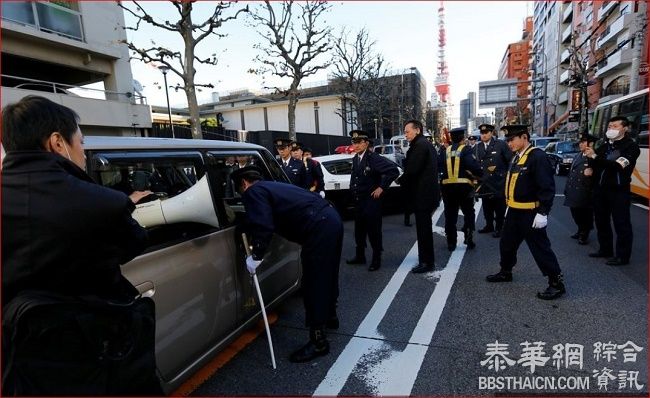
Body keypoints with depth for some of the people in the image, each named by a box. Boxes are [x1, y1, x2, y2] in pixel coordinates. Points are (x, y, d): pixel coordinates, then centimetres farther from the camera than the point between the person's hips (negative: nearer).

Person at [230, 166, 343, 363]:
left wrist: (256, 257, -4)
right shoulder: (272, 186, 26)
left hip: (319, 227, -10)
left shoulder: (253, 192, -2)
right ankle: (330, 316, 46)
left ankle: (318, 341, 10)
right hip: (331, 218, 10)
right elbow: (273, 222, 35)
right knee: (326, 274, 25)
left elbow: (263, 227, -14)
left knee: (314, 282, 0)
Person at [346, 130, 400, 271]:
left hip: (371, 200, -8)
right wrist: (353, 190, 12)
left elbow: (394, 170, -25)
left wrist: (381, 187, -20)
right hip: (358, 200, 8)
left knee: (373, 230, 1)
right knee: (359, 229, 16)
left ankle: (376, 259, 15)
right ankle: (360, 256, 31)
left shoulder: (374, 158, -17)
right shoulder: (355, 159, 7)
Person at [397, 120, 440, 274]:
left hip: (422, 193, -10)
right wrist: (404, 180, 9)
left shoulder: (419, 145, -14)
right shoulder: (426, 144, 18)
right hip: (427, 192, 10)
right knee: (424, 228, 17)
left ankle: (426, 262, 6)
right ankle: (426, 260, 27)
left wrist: (400, 180, -5)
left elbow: (412, 169, -22)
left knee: (423, 228, -3)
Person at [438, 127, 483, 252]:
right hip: (464, 186, -3)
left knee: (450, 215, 10)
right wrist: (479, 174, -3)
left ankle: (451, 243, 13)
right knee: (468, 213, 15)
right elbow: (473, 166, -19)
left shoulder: (445, 151, 7)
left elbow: (437, 166, 0)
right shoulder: (466, 150, -4)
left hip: (447, 186, 3)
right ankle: (468, 238, 8)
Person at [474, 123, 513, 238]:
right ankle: (489, 225, 27)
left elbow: (510, 161, -3)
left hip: (498, 183, -4)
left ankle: (499, 228, 18)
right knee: (487, 207, 13)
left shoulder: (501, 145, -4)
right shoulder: (477, 147, 8)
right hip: (484, 183, 4)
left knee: (499, 208, 6)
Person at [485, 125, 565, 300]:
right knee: (506, 244, 19)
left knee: (540, 248, -1)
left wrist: (542, 213, -23)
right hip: (514, 212, 9)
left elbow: (547, 187, -21)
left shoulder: (538, 156, -17)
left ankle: (557, 283, 12)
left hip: (530, 214, -9)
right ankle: (505, 272, 37)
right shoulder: (516, 157, 12)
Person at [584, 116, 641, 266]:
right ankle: (605, 249, 29)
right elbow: (597, 162, 10)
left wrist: (595, 157, -27)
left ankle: (623, 256, 8)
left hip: (619, 190, -6)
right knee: (601, 221, 15)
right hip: (600, 188, 7)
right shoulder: (605, 145, 11)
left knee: (621, 223, 0)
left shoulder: (631, 146, -7)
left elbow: (617, 166, -23)